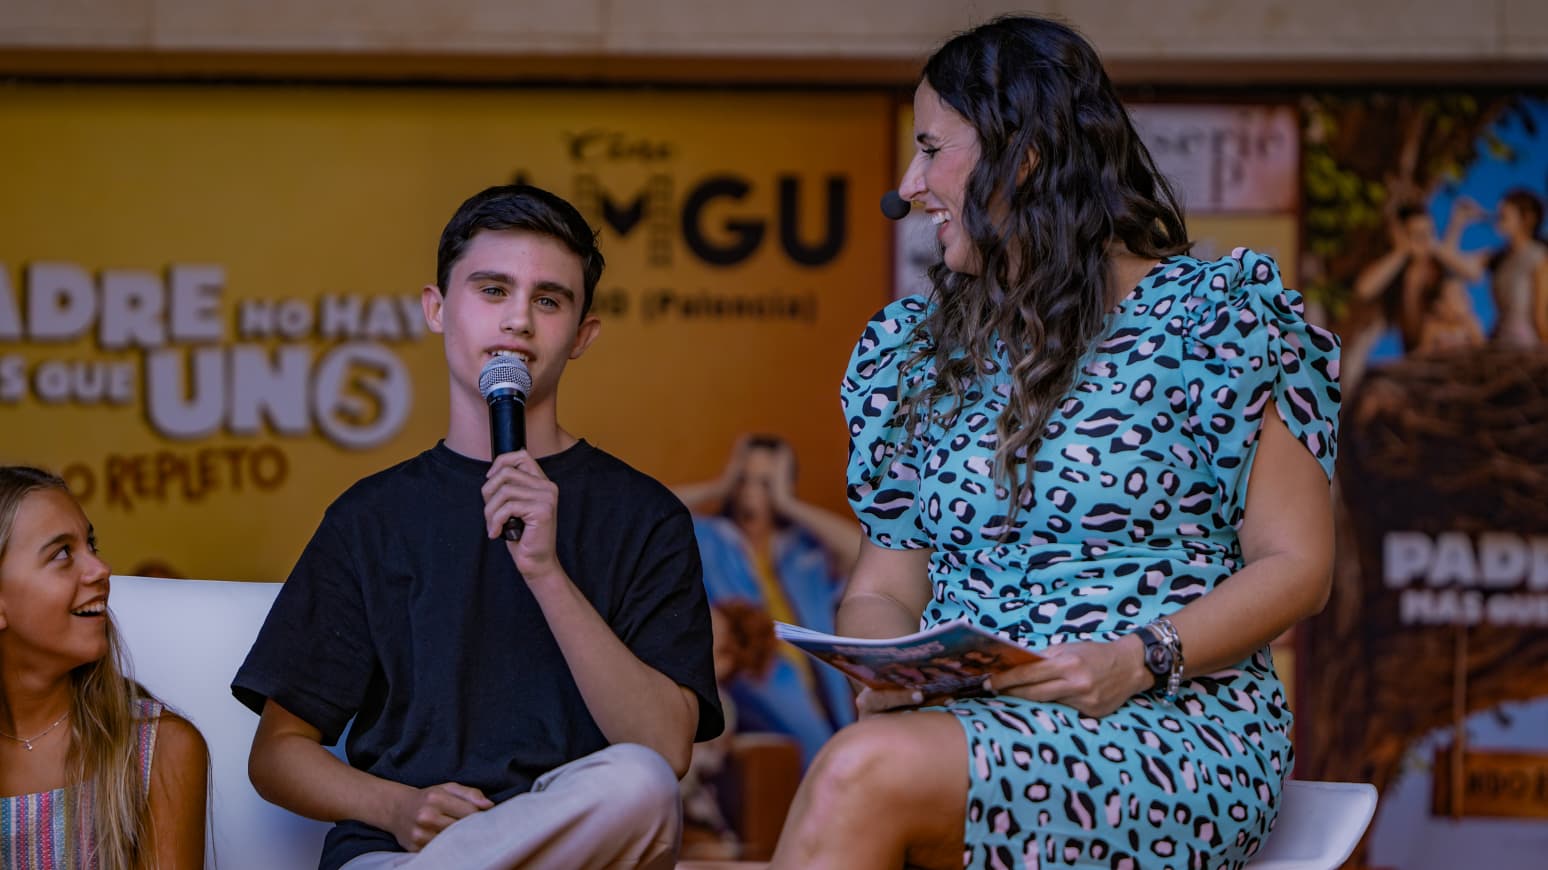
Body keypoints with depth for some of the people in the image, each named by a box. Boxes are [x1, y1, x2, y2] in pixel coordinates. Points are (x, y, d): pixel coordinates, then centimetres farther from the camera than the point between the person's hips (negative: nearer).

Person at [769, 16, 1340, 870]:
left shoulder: (1218, 312, 1)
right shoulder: (910, 347, 17)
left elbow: (1295, 565, -1)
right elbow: (882, 588, 17)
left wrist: (1136, 662, -17)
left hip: (1176, 730, -4)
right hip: (964, 725, 5)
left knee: (862, 772, -33)